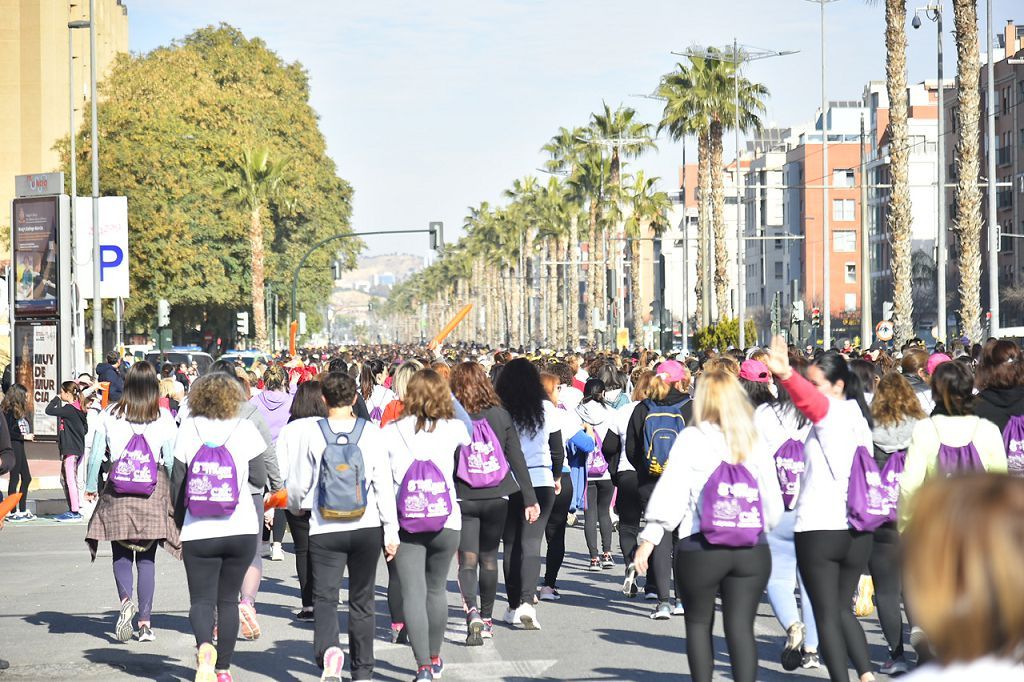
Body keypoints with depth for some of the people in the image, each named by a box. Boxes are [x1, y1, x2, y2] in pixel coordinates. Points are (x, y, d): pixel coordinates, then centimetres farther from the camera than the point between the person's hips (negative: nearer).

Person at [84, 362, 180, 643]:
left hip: (117, 494, 0)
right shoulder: (164, 418, -2)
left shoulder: (110, 415, 0)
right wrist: (176, 494, 9)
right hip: (153, 493, 0)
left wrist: (90, 486, 13)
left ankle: (126, 599, -18)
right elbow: (170, 461, -2)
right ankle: (145, 621, 4)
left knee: (121, 554, 10)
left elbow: (95, 454, 1)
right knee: (147, 558, 7)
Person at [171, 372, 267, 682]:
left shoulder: (189, 429, -2)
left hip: (198, 531, -1)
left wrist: (180, 523, 13)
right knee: (228, 599, 14)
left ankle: (205, 646, -24)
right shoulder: (245, 429, -3)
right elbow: (259, 479, 0)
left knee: (201, 600, 5)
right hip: (241, 529, 1)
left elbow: (177, 482, 1)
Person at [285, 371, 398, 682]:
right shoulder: (371, 433, -4)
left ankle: (328, 648, -29)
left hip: (325, 529, -2)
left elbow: (298, 482, 0)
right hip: (367, 528, 2)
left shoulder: (311, 432, -6)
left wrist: (295, 505, 23)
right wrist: (391, 531, 2)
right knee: (361, 601, 14)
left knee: (325, 597, 0)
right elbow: (384, 484, -4)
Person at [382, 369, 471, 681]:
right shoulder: (452, 429, -1)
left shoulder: (390, 432, -2)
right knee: (436, 589, 19)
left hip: (405, 524, -1)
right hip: (446, 523, 1)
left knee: (413, 593, -2)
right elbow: (470, 438, 23)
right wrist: (448, 395, 33)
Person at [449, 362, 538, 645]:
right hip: (496, 498, 2)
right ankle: (487, 620, 22)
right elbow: (517, 459, 1)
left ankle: (472, 611, -22)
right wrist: (530, 498, 5)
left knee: (467, 561, 1)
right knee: (489, 559, 15)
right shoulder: (500, 415, -1)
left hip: (463, 499, -2)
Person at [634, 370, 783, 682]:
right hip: (753, 550, 2)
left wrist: (649, 539, -8)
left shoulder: (692, 439, -4)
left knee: (699, 623, 14)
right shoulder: (756, 443, 6)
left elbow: (670, 491, -9)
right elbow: (774, 502, 7)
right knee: (741, 626, 2)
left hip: (700, 550, -2)